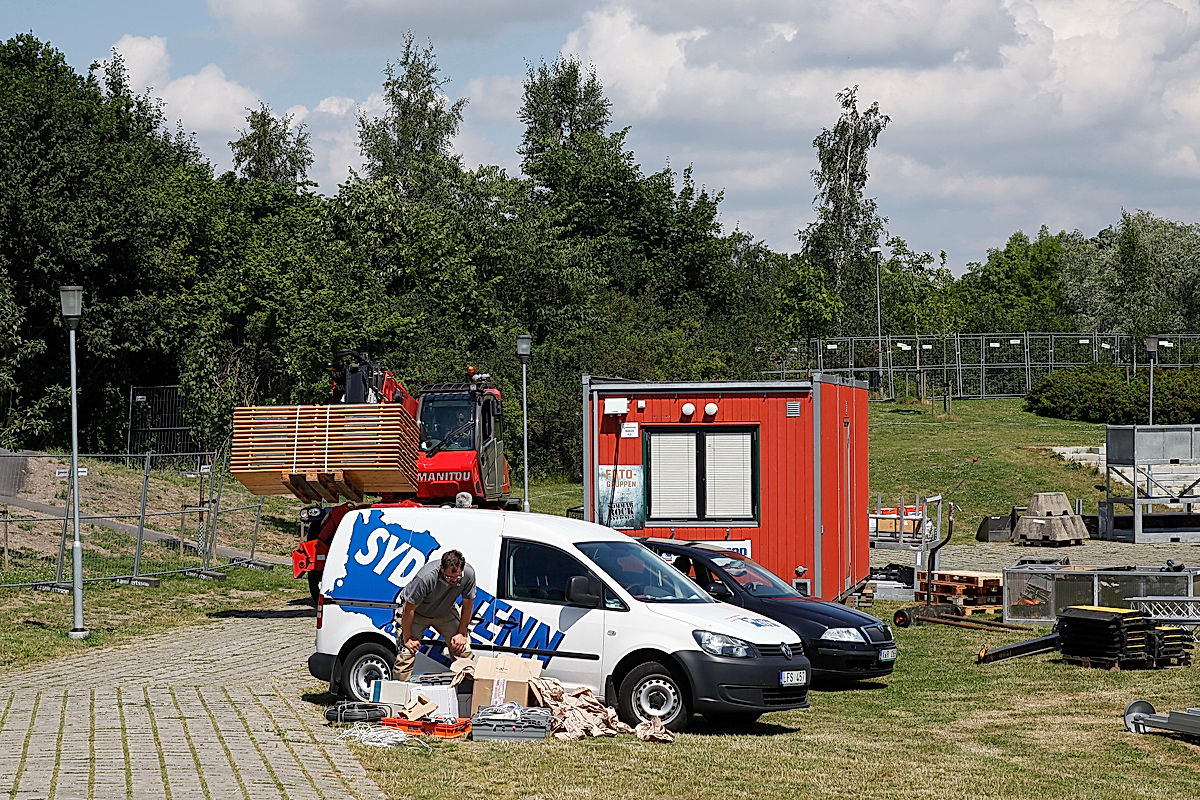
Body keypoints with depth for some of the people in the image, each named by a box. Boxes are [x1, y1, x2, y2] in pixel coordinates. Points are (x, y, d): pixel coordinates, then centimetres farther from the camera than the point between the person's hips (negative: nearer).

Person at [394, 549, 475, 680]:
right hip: (417, 612, -4)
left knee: (462, 649, -7)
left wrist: (461, 634, -8)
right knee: (407, 653, -16)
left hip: (444, 612, 4)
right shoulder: (425, 578, -40)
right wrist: (407, 639, -21)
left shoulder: (468, 574, -28)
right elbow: (409, 609, -28)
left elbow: (468, 604, -11)